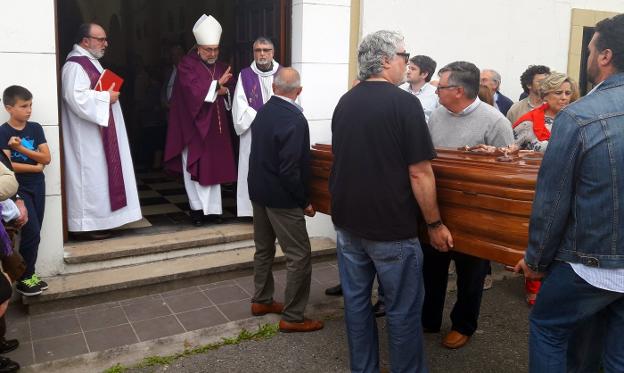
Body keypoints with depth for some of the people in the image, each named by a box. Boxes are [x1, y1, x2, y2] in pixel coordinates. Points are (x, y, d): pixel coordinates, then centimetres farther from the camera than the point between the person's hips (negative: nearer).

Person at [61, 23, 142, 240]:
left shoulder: (89, 62, 17)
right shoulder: (75, 66, -16)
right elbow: (77, 98, -26)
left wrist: (109, 94, 8)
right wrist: (106, 97, -18)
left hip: (97, 132, 11)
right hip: (86, 137, -10)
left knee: (97, 176, 13)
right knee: (89, 177, -5)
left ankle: (95, 221, 21)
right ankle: (85, 225, 2)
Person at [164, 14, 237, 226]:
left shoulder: (221, 67, 13)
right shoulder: (186, 65, -5)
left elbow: (229, 96, 12)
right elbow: (194, 91, -20)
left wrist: (223, 92, -8)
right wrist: (216, 85, -15)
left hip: (215, 128, 5)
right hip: (193, 127, -5)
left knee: (214, 168, 7)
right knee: (195, 169, -1)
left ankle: (212, 209, 13)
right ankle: (198, 208, 8)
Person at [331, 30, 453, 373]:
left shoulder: (344, 102, 8)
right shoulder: (404, 103, -14)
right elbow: (419, 172, -16)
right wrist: (435, 224, -6)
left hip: (348, 221, 7)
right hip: (391, 226, -6)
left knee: (356, 301, 15)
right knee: (403, 310, 8)